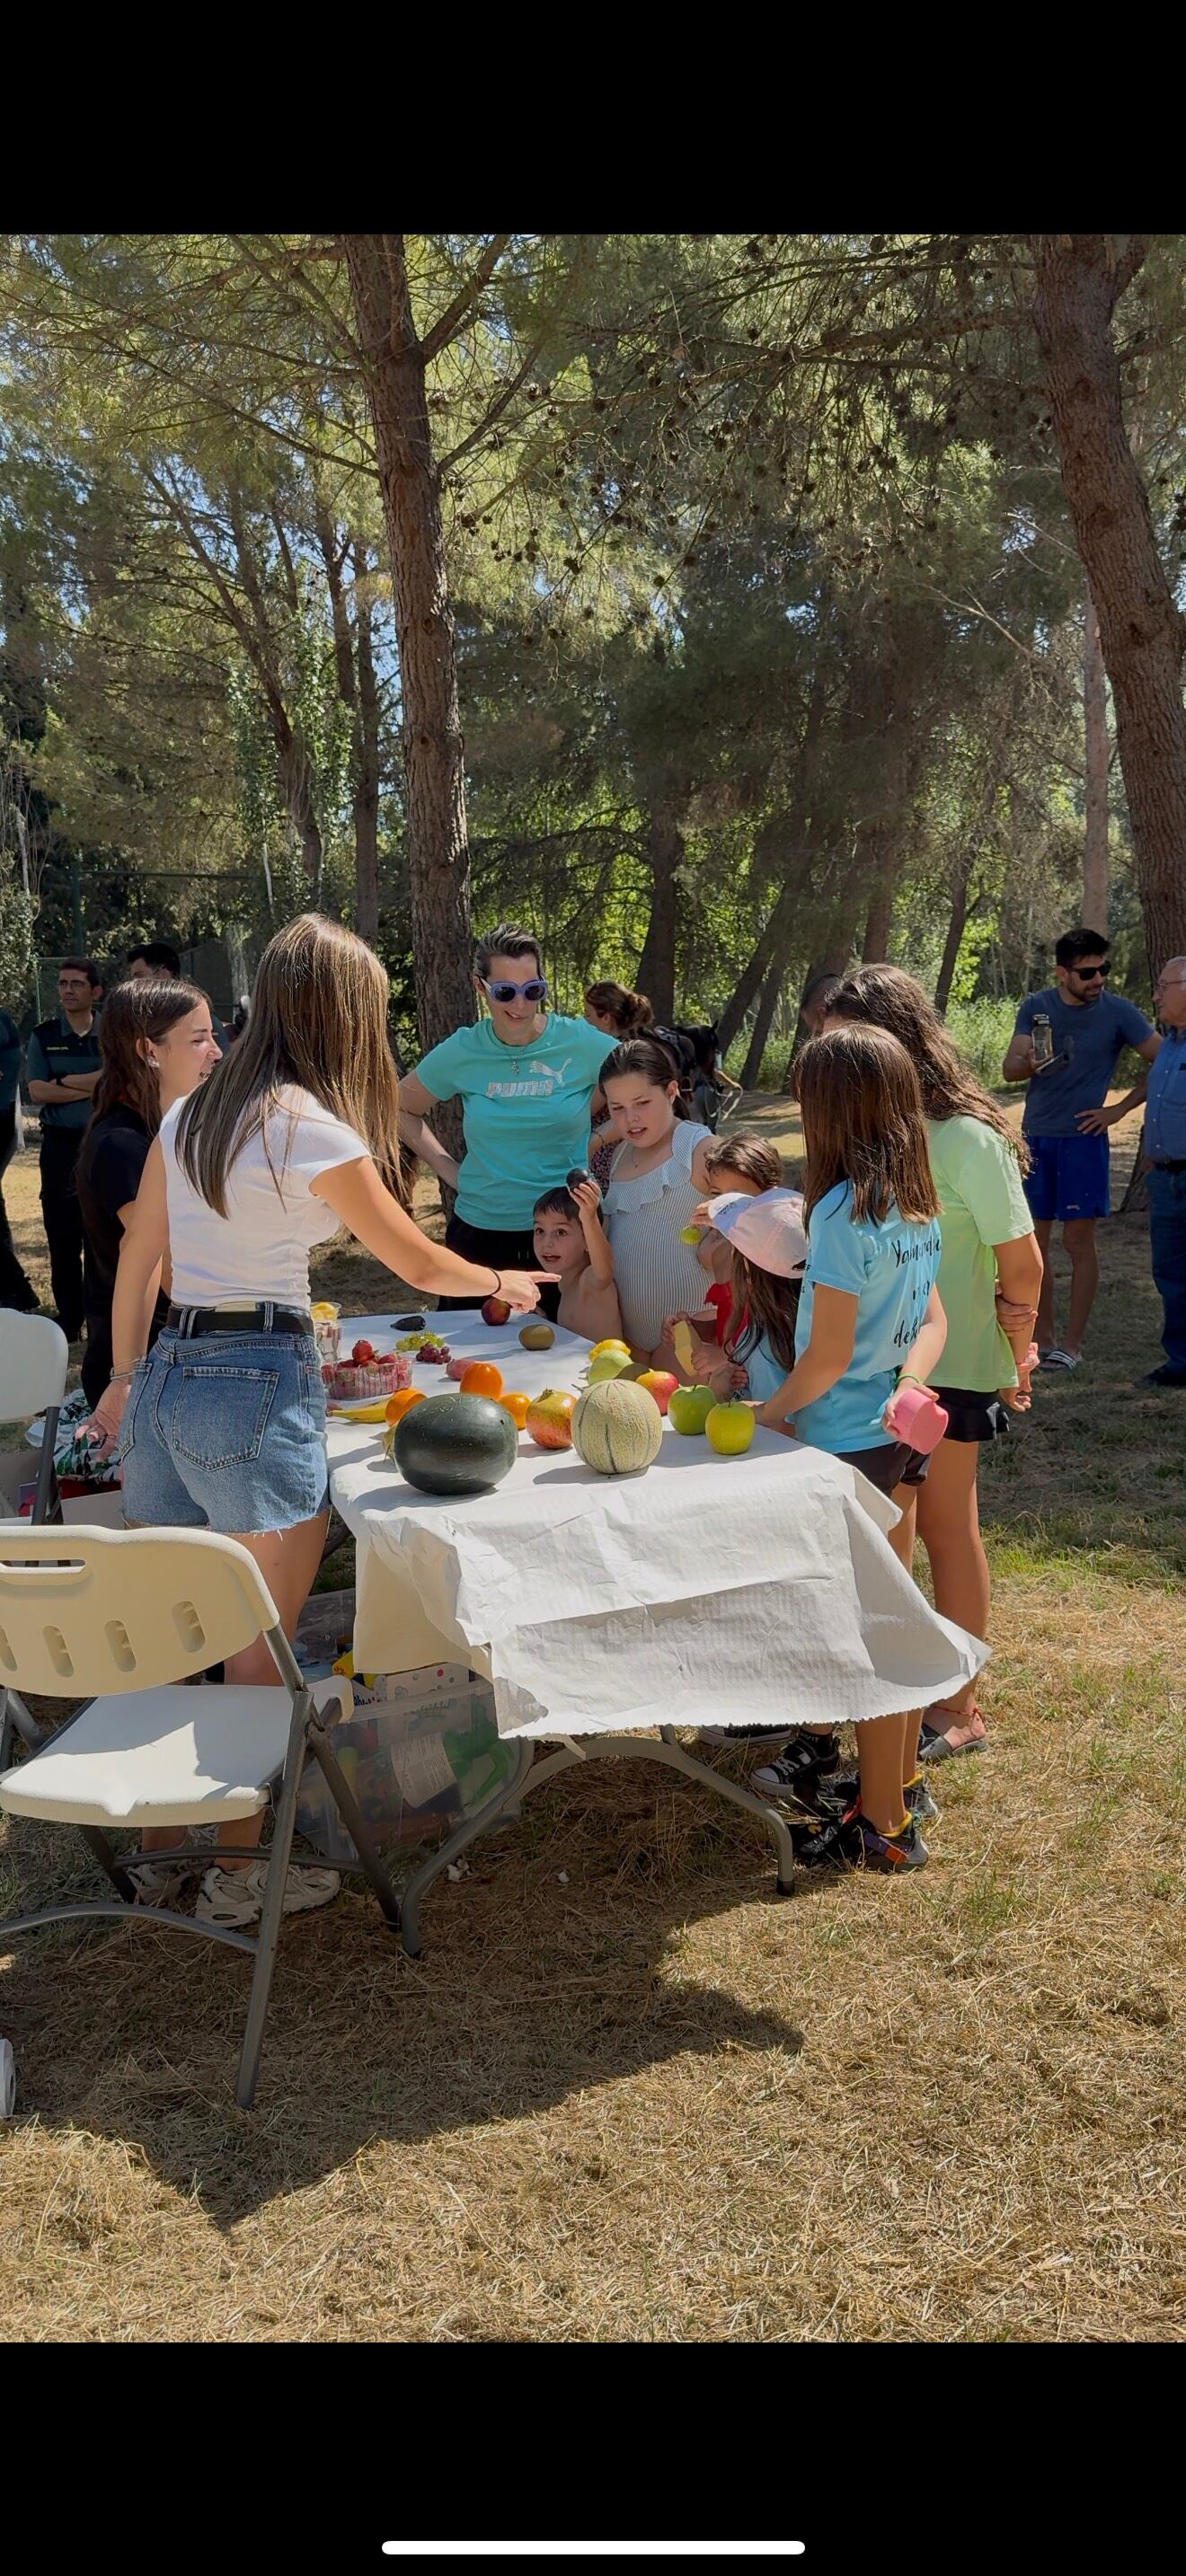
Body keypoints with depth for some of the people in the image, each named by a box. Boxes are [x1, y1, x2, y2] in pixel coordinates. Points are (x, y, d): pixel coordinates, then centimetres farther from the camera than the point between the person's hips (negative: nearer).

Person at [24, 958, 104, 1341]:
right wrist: (92, 1087, -11)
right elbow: (37, 1092, -4)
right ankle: (70, 1318, 12)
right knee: (62, 1234, 3)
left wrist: (64, 1082, -11)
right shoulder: (44, 1036, 7)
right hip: (60, 1145, 2)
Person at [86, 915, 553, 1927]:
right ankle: (239, 1869, 16)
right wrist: (503, 1282, 16)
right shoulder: (315, 1129, -12)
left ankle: (161, 1842, 30)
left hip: (165, 1377, 8)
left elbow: (137, 1259, 14)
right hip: (259, 1386, -7)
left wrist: (127, 1379, 23)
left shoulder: (190, 1114, 9)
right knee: (261, 1651, 6)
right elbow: (418, 1261, -3)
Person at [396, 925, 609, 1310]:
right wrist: (445, 1167, 2)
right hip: (480, 1231, 1)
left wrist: (596, 1147, -2)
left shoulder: (581, 1043, -6)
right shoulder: (461, 1052, -2)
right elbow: (400, 1109, 13)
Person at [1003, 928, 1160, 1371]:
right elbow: (1010, 1069, -4)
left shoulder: (1118, 1011, -5)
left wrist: (1120, 1110, -5)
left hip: (1082, 1139, -3)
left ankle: (1072, 1344, 5)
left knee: (1079, 1240, -1)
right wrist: (1030, 1064, -26)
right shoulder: (1036, 1007, 3)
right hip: (1034, 1137, 3)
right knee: (1033, 1239, 5)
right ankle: (1043, 1338, 15)